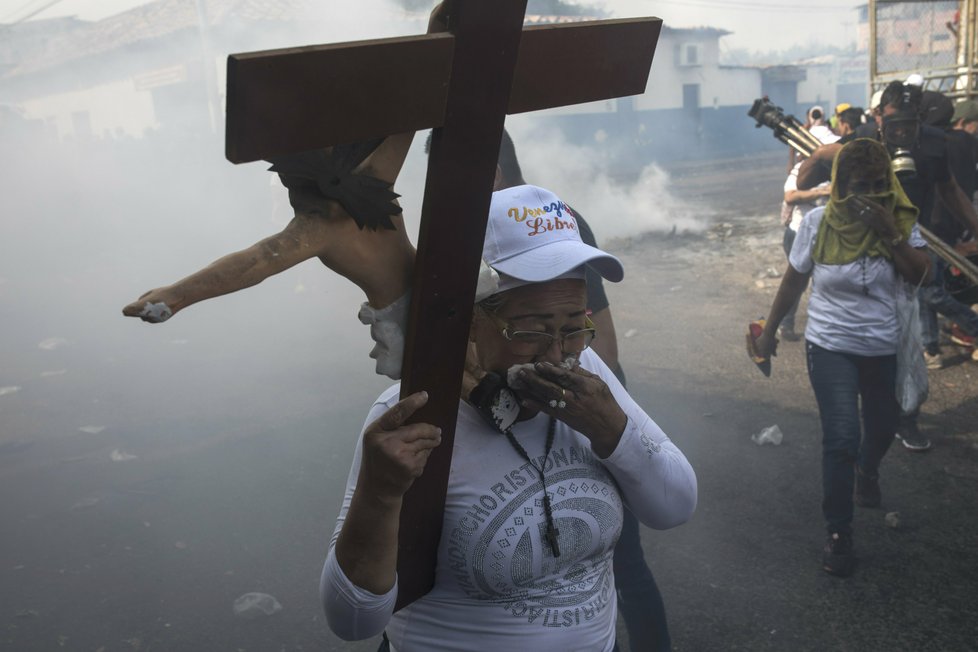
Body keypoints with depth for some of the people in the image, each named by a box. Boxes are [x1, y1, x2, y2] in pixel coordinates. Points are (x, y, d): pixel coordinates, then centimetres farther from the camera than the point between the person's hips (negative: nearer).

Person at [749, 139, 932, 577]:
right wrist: (769, 330, 3)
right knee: (841, 438, -12)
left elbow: (920, 275, -17)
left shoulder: (901, 220, -7)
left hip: (883, 348, 3)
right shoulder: (818, 223, -12)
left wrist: (890, 232, -26)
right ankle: (838, 533, 6)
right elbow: (794, 281, -2)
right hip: (831, 346, -3)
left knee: (882, 428, 22)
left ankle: (867, 472, 59)